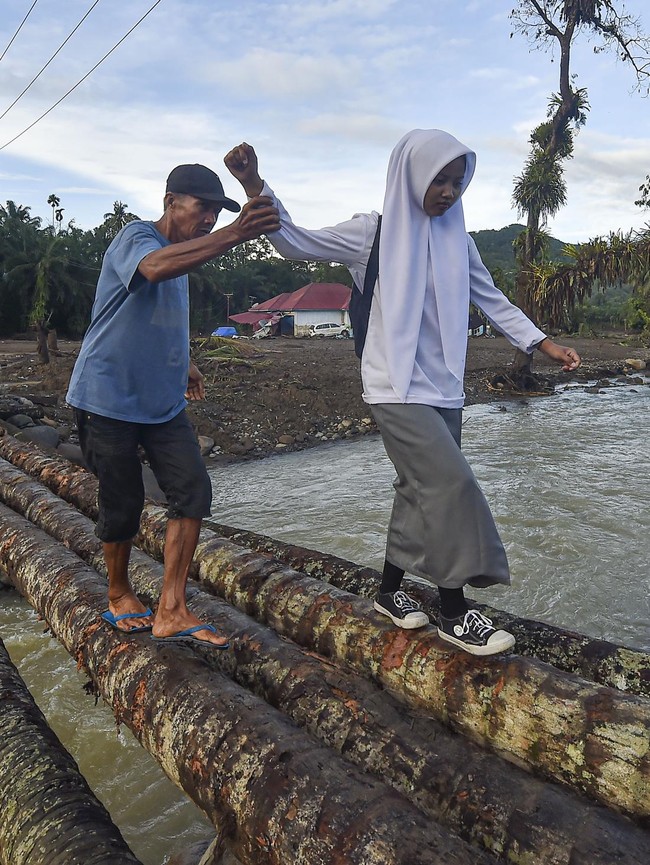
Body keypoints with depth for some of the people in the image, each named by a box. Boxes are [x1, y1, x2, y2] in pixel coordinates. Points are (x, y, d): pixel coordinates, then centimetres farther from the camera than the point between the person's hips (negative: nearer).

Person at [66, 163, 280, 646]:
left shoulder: (185, 253, 13)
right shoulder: (135, 237, -14)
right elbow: (155, 267, -41)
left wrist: (183, 363, 28)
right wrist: (235, 235, -48)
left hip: (163, 402, 7)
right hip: (109, 398, -7)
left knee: (193, 491, -7)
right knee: (123, 502, 2)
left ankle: (171, 610, -1)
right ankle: (119, 593, 28)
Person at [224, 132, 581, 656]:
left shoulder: (456, 236, 10)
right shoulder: (373, 232, -2)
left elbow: (491, 299, 16)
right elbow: (296, 243, -3)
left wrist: (543, 342, 9)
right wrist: (254, 186, -16)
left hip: (443, 389, 6)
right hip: (396, 388, -6)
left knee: (421, 492, 11)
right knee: (450, 484, -15)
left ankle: (390, 592, 29)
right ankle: (455, 614, -1)